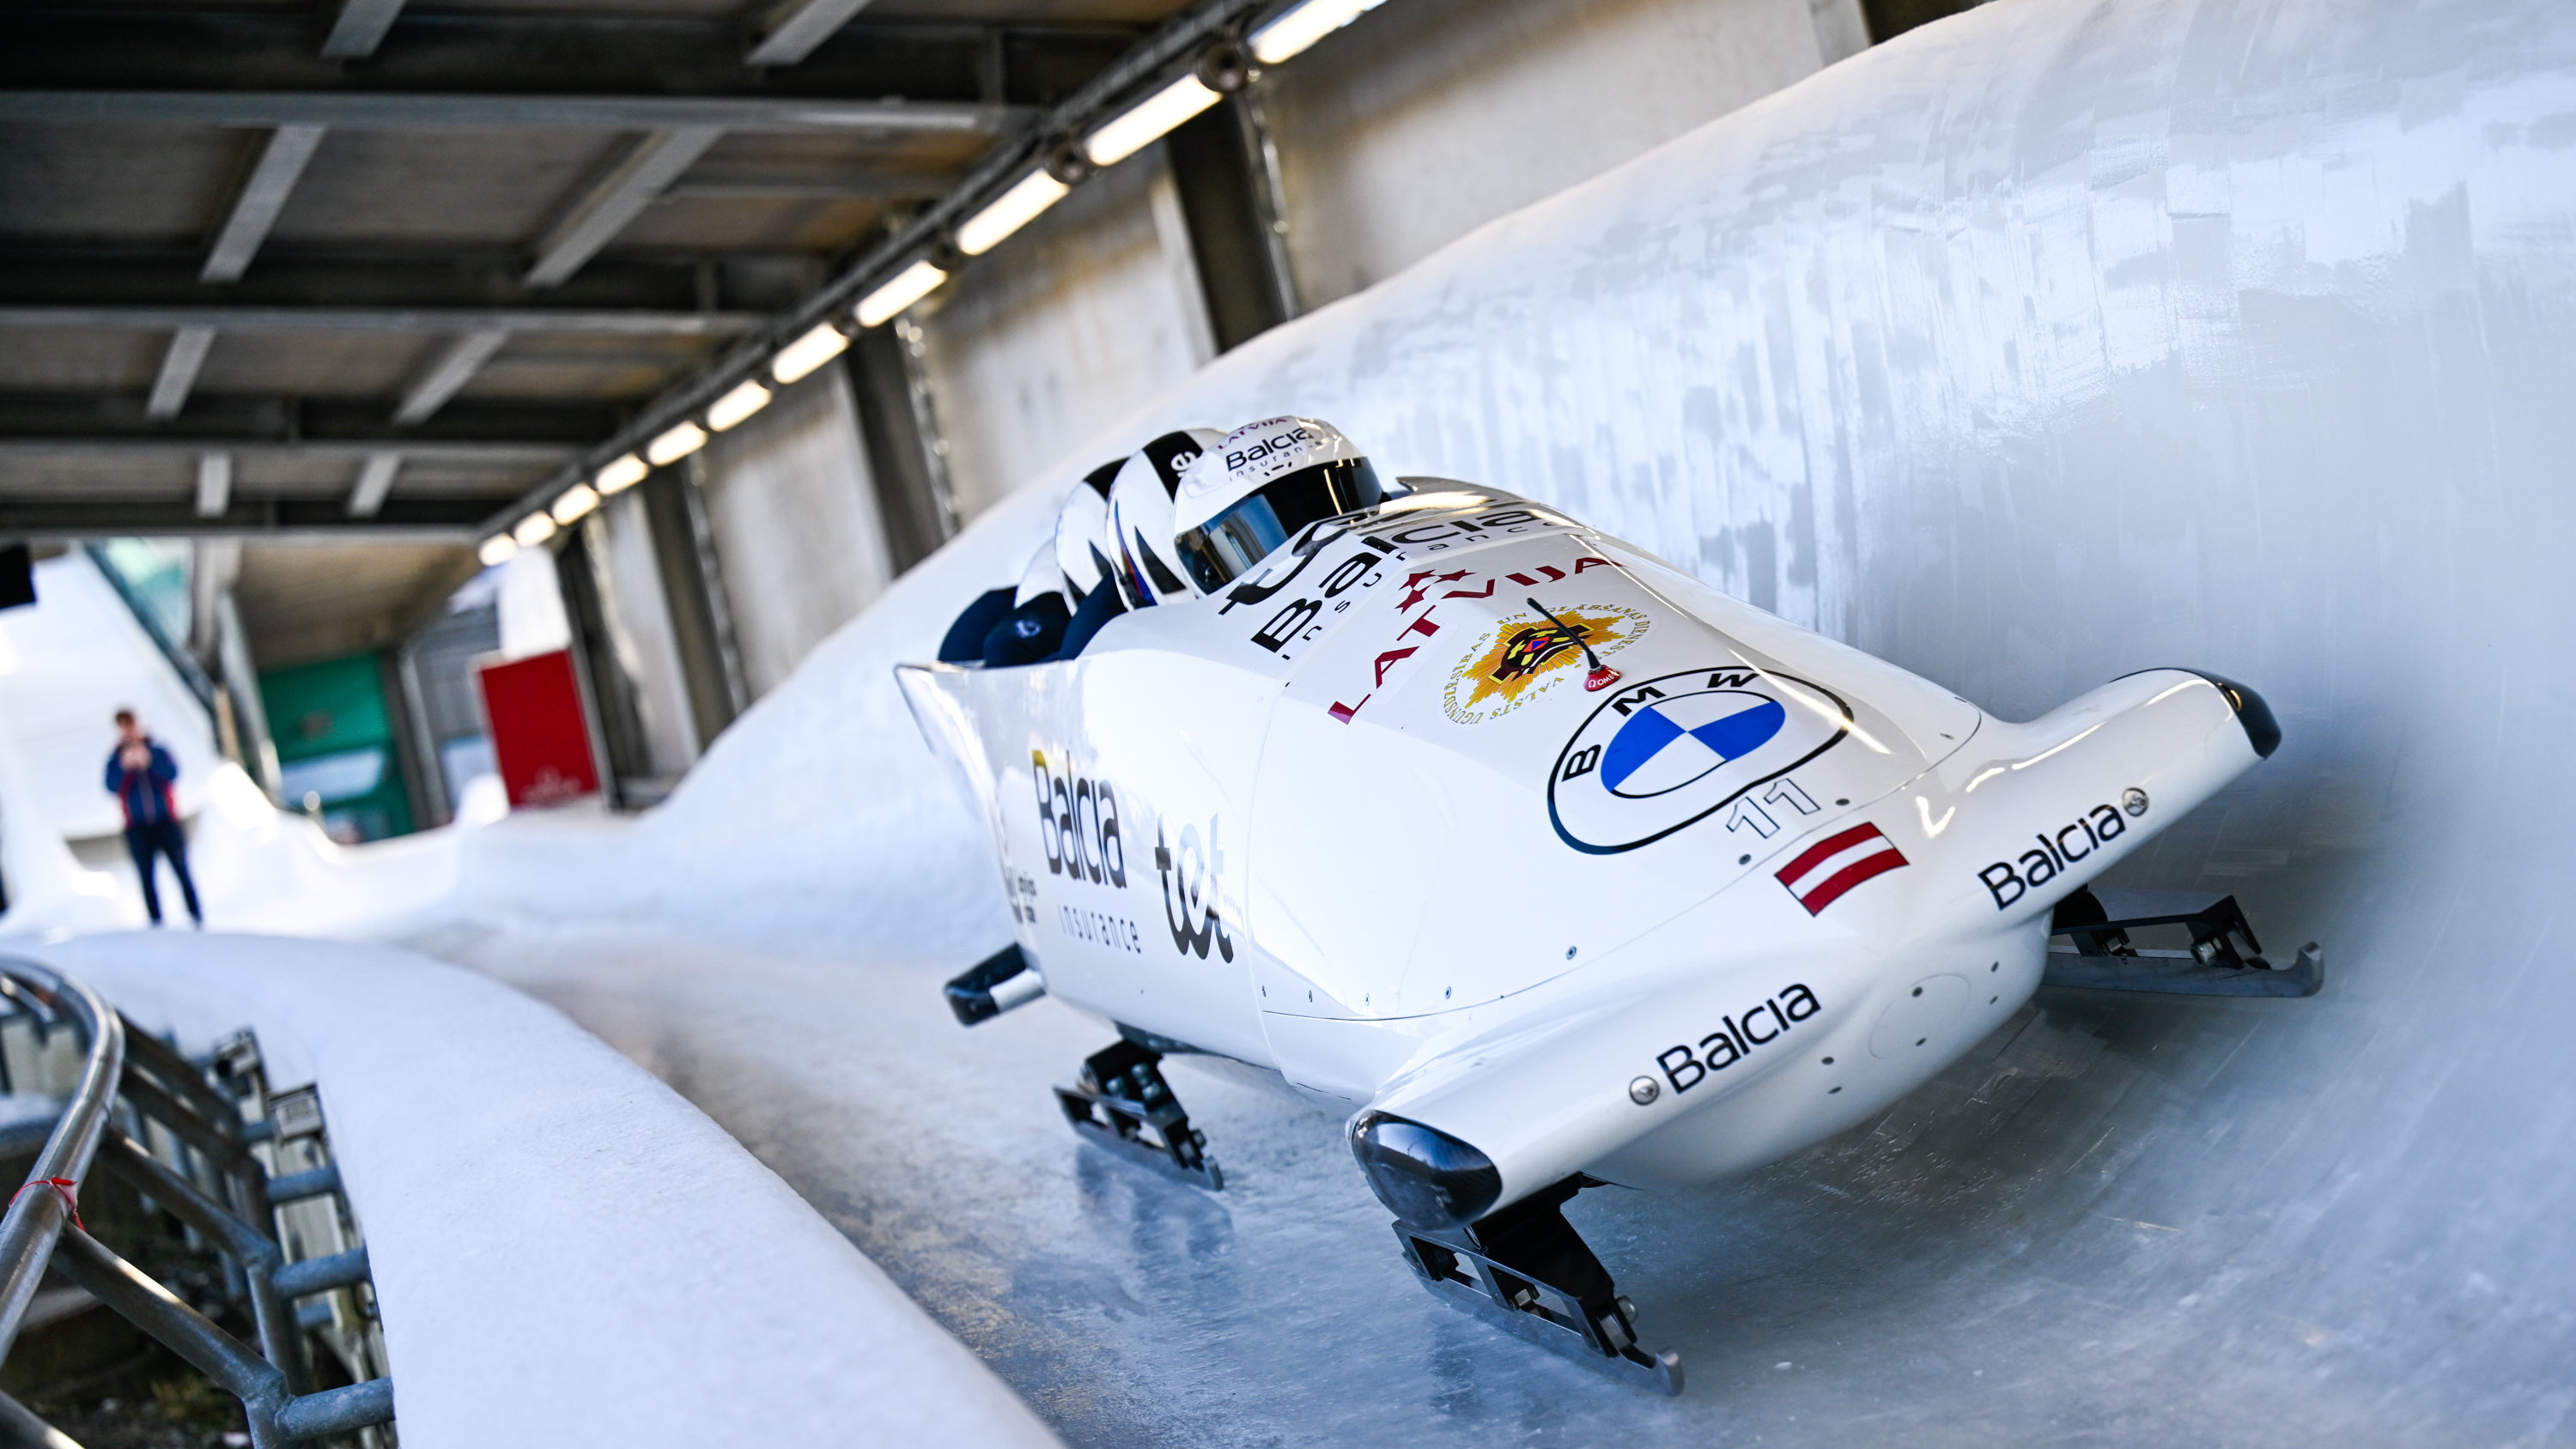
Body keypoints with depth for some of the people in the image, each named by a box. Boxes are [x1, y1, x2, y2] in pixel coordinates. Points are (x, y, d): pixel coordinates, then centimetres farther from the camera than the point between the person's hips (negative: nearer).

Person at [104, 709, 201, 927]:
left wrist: (149, 761, -25)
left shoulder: (158, 752, 8)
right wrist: (124, 768, -23)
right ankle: (156, 922, -1)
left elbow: (172, 773, -9)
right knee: (146, 877, -3)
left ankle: (197, 917, -1)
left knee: (181, 871, -5)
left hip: (166, 823, -1)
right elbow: (112, 787, -6)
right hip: (137, 828, 1)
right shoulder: (115, 760, 8)